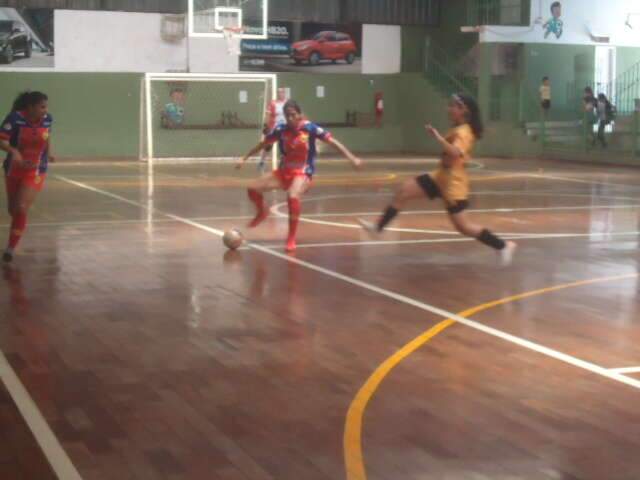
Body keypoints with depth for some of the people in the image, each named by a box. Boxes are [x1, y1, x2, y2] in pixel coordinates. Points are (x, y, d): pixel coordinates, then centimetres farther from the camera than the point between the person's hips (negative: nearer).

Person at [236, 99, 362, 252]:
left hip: (303, 172, -5)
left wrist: (352, 158, -24)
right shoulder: (280, 130, -5)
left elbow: (333, 142, -16)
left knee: (293, 197, -35)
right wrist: (244, 158, 16)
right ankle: (262, 213, 30)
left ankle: (291, 239, -18)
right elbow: (263, 144, 10)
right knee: (253, 189, -5)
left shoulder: (310, 128, -15)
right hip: (284, 171, 5)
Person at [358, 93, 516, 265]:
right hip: (441, 177, 10)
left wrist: (438, 137, -38)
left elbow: (455, 152, -40)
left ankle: (503, 246, 6)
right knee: (404, 191, 3)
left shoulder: (463, 133, -20)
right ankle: (378, 226, 9)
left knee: (463, 226, -7)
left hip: (453, 183, -10)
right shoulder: (458, 130, 10)